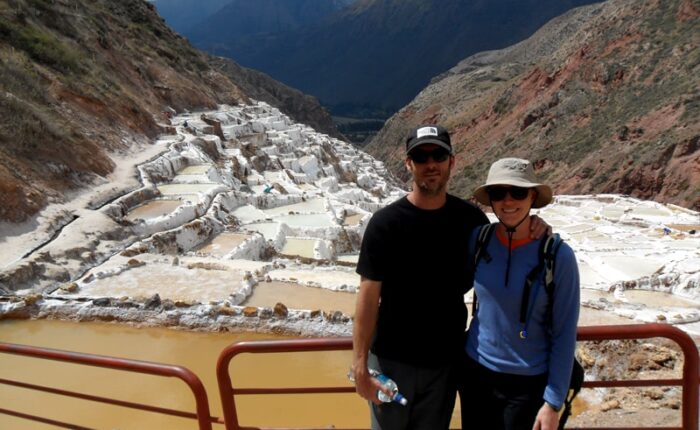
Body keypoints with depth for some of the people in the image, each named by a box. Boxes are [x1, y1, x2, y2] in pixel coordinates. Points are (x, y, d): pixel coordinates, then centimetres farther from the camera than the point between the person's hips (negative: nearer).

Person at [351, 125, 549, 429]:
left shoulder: (470, 218, -4)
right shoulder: (385, 222, -13)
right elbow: (369, 296, -12)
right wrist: (360, 364, -14)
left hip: (446, 360, 3)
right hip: (392, 359, -2)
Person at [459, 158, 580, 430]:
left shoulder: (557, 255, -16)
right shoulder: (477, 240, -8)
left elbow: (564, 334, -11)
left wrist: (553, 401, -11)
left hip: (528, 383, -3)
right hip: (476, 372, 3)